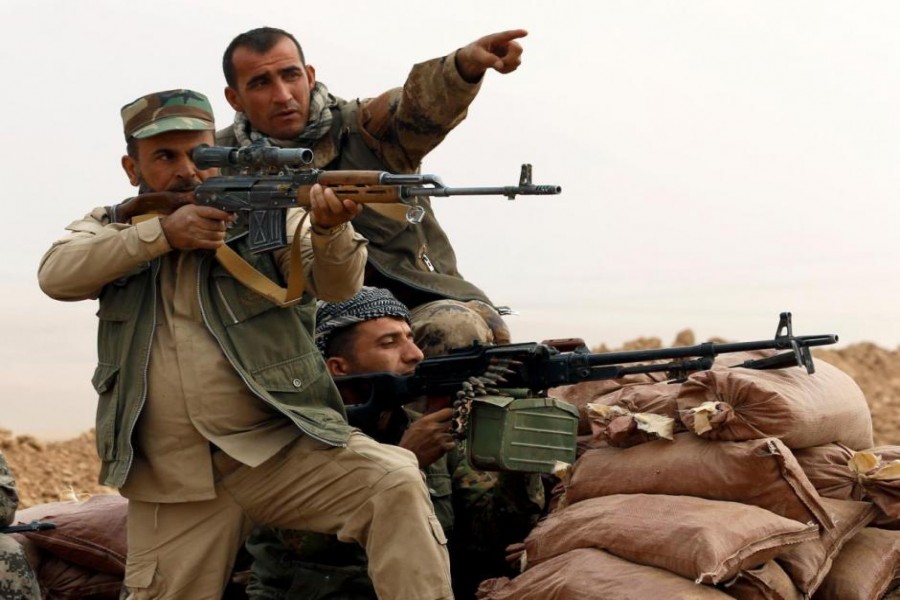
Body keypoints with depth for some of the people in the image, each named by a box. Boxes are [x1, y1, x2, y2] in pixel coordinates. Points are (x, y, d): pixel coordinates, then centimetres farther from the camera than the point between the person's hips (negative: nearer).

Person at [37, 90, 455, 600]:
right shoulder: (110, 231, 12)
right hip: (172, 486, 2)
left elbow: (337, 284, -12)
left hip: (286, 449, -2)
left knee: (396, 484, -24)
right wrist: (161, 233, -19)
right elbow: (56, 274, -8)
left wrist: (329, 228, -35)